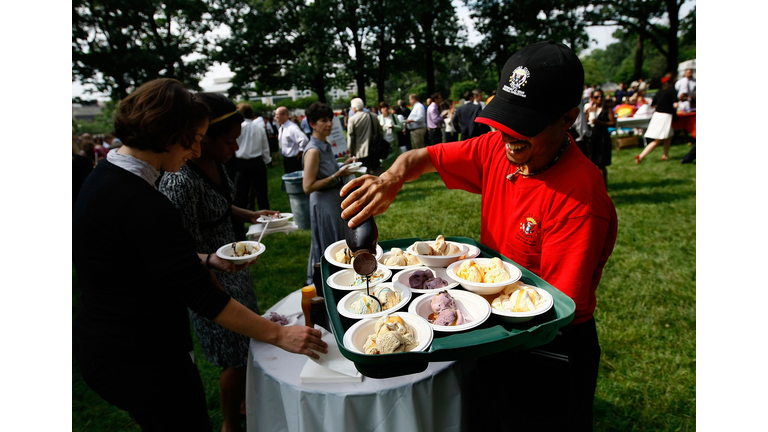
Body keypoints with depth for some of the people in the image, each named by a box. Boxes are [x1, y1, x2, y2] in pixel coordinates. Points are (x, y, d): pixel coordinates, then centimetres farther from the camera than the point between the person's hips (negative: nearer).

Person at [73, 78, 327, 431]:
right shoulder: (142, 204, -29)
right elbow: (201, 297, -27)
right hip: (143, 361, -9)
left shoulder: (104, 175, 2)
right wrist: (279, 335, -21)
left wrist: (206, 261, 5)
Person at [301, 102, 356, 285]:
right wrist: (337, 175, -24)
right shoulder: (313, 150, -22)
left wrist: (344, 165, 4)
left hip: (334, 199, 10)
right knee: (327, 246, 4)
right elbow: (308, 186, -26)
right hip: (323, 203, -10)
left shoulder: (326, 145, 6)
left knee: (337, 242, 22)